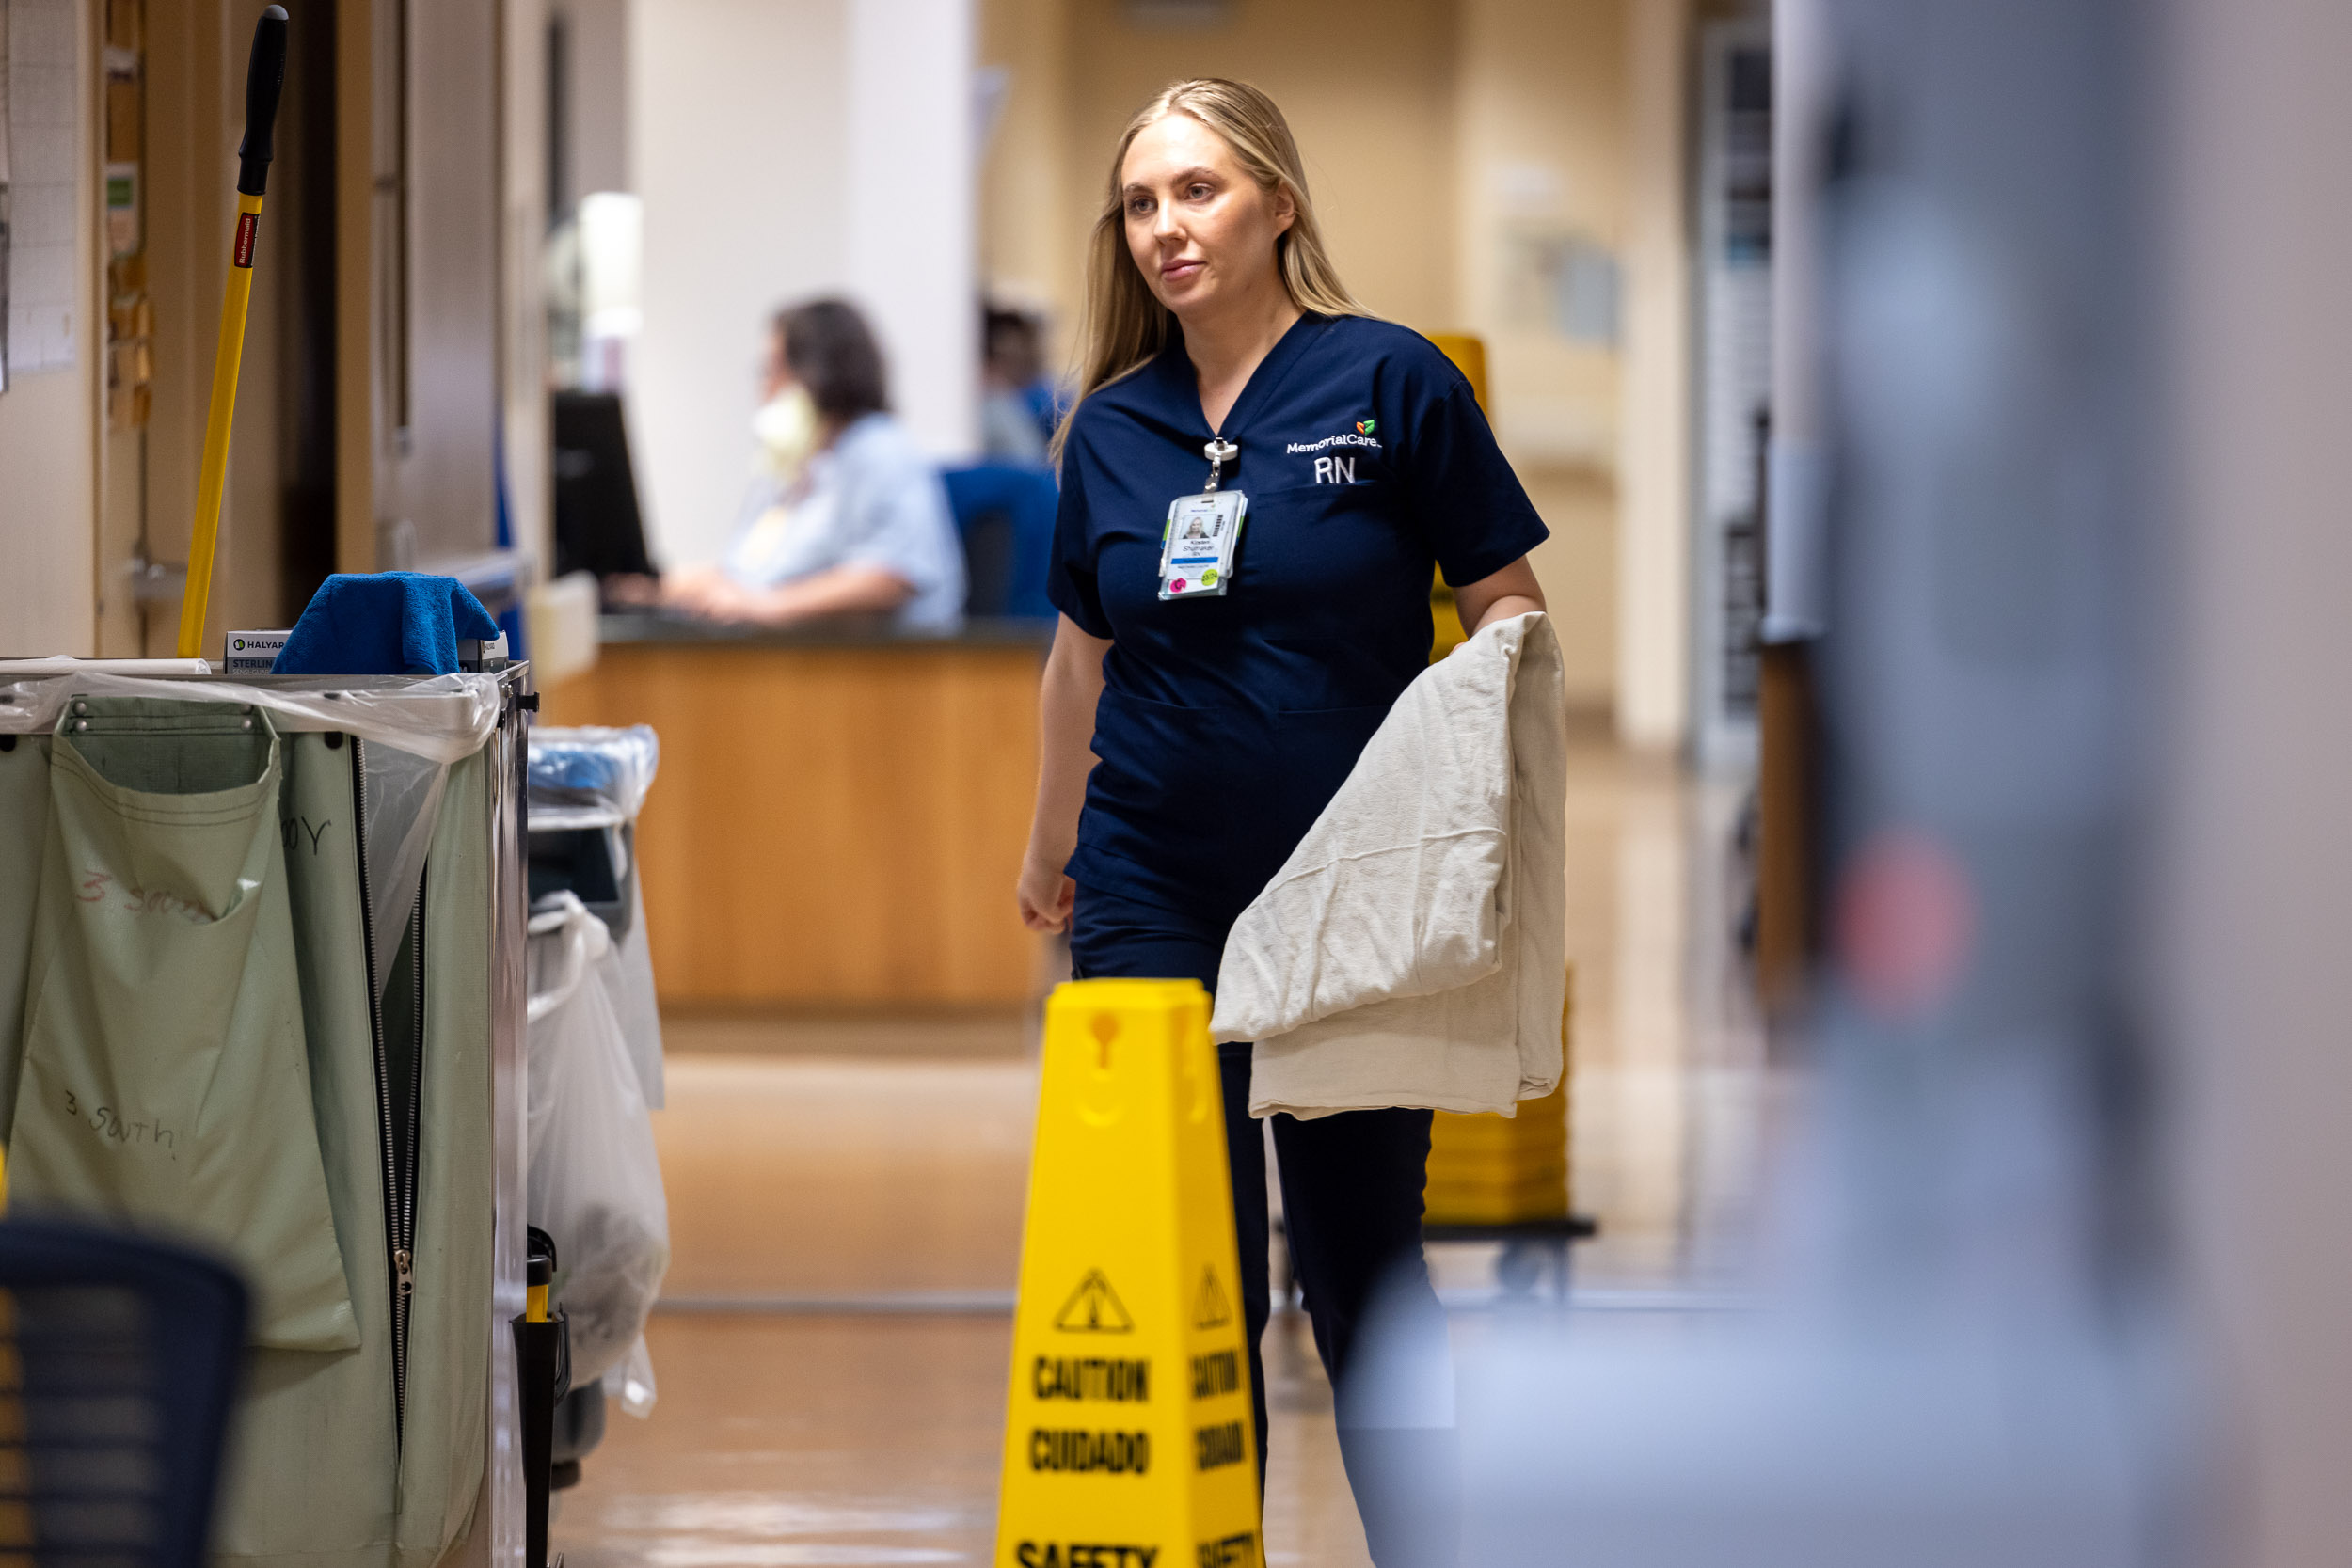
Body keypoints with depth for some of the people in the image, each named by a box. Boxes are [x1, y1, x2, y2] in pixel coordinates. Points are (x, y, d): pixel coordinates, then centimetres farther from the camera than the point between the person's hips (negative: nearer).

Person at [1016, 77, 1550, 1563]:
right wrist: (1052, 849, 29)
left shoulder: (1390, 384, -5)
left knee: (1364, 1262, 2)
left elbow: (1508, 612, -3)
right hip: (1154, 898, 3)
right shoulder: (1113, 427, 7)